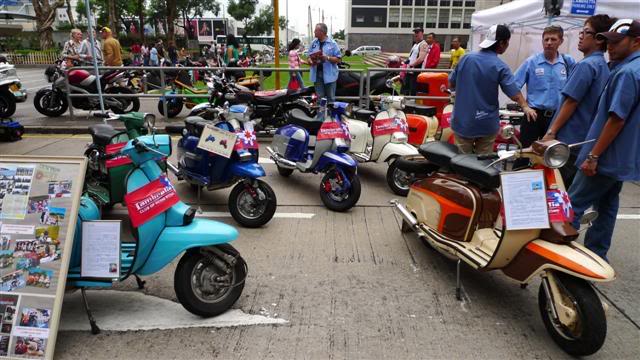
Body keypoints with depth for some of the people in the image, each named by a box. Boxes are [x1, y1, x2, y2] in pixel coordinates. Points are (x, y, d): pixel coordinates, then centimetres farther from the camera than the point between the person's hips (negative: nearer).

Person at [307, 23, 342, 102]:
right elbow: (309, 57, 14)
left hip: (329, 74, -3)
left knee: (330, 98, 1)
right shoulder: (313, 43, 11)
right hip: (317, 74, 4)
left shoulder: (332, 43, -2)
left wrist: (327, 58, -18)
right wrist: (310, 61, -9)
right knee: (319, 98, 8)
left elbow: (338, 59, -3)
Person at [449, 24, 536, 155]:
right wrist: (525, 107, 10)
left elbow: (451, 83, 7)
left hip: (462, 121, 2)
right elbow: (514, 94, -8)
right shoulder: (500, 67, -11)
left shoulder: (466, 58, -3)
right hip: (486, 124, -2)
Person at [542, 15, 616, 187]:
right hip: (585, 139, 9)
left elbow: (571, 103, -18)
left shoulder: (586, 65, -14)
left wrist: (551, 132, -14)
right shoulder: (604, 67, 14)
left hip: (568, 140, -8)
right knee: (570, 188, 14)